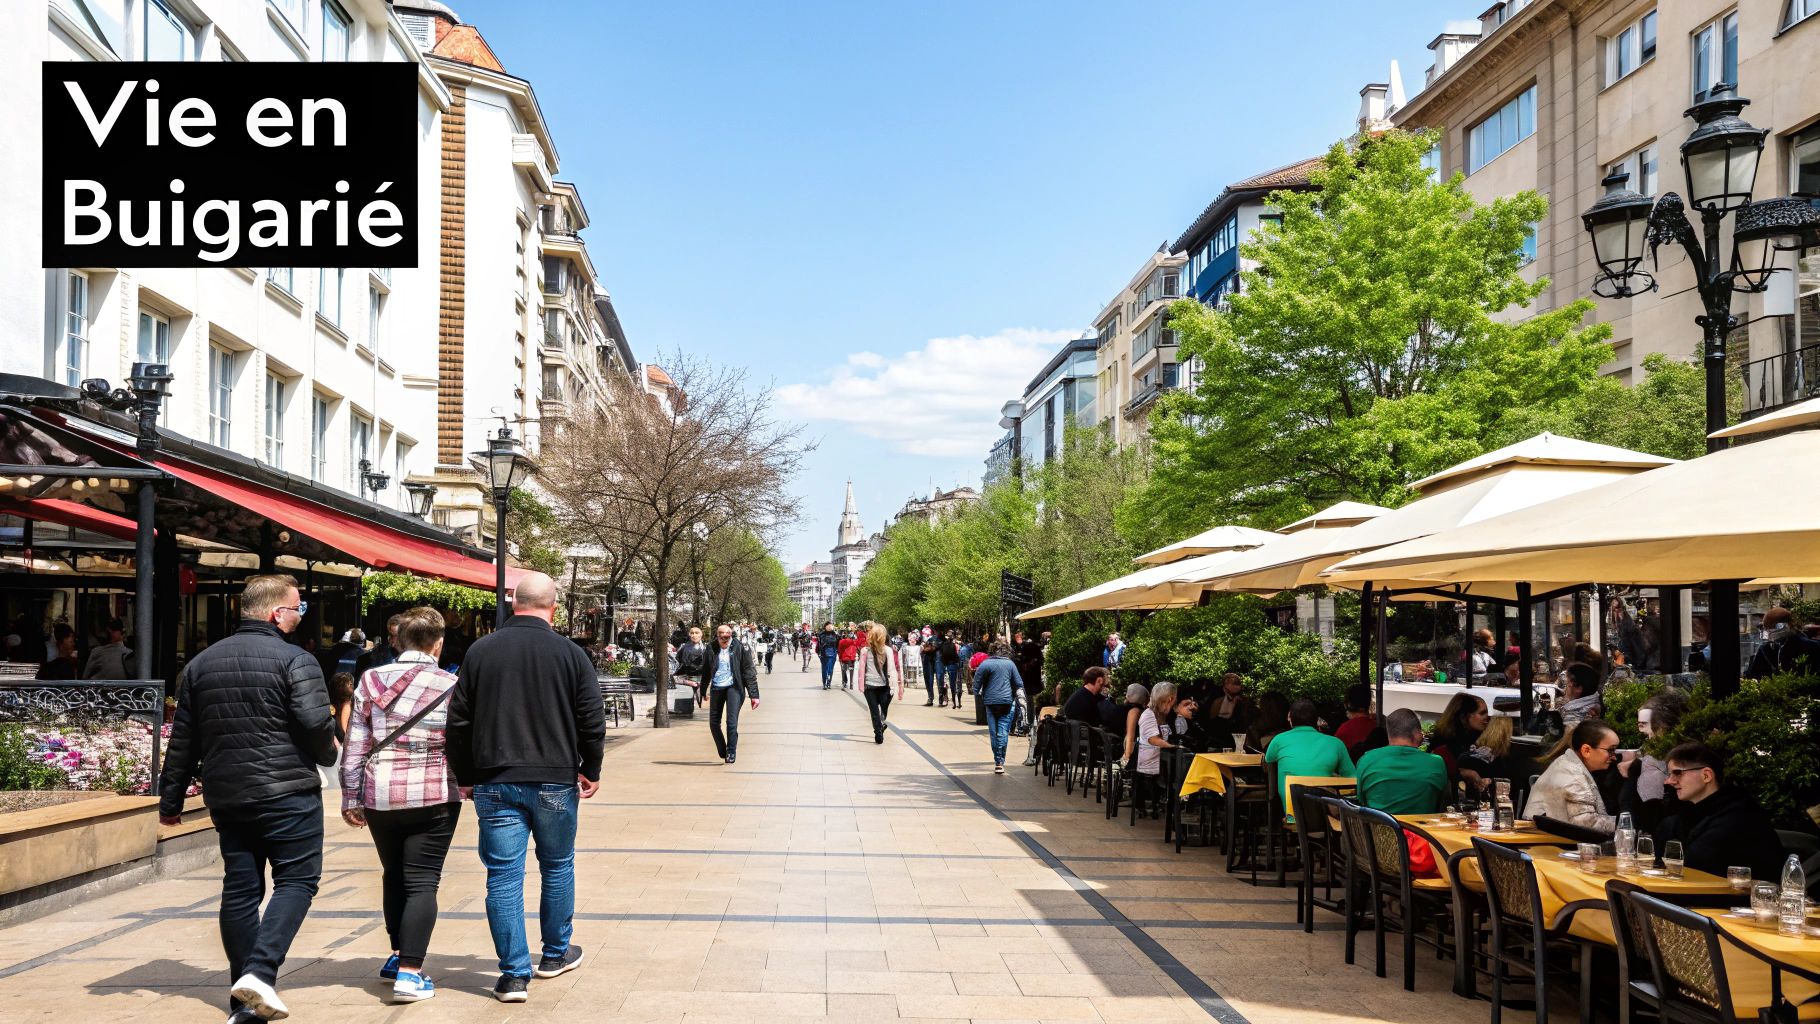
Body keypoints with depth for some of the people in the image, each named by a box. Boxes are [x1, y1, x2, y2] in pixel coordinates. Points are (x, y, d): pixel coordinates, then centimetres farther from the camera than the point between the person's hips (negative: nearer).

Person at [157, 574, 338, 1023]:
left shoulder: (200, 663, 12)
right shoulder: (295, 660, -8)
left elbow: (183, 741, 14)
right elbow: (316, 723, -17)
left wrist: (170, 799, 20)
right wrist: (327, 756, 5)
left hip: (226, 797, 6)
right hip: (288, 795, -6)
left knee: (240, 889, 10)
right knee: (296, 879, 1)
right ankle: (260, 971, -17)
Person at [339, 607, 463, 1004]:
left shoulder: (371, 681, 3)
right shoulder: (449, 685, -5)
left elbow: (355, 745, 4)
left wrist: (350, 797, 11)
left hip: (380, 796, 3)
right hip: (433, 796, -3)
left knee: (393, 874, 20)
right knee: (422, 882, 0)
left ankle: (399, 956, 31)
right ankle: (409, 972, -8)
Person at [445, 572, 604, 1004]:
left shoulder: (479, 651, 1)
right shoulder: (570, 654, -4)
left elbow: (458, 720, 4)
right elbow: (593, 721, -2)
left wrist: (464, 776, 15)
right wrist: (590, 770, 12)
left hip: (495, 783, 1)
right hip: (555, 782, 0)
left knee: (504, 876, 4)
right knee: (557, 867, 17)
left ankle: (515, 974, 4)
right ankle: (556, 955, 29)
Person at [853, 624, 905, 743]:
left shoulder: (865, 651, -7)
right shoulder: (888, 650, -6)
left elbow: (861, 669, -5)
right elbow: (891, 669, -6)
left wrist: (861, 686, 3)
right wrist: (892, 685, -2)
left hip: (869, 685, 0)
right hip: (884, 685, 0)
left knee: (874, 711, 6)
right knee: (884, 709, 17)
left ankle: (878, 735, 4)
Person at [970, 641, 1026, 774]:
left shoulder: (986, 664, -3)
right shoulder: (1010, 664, 3)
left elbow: (976, 683, -7)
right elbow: (1018, 683, 7)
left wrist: (978, 693, 6)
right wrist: (1017, 695, 21)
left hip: (990, 701, -1)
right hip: (1007, 701, 1)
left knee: (993, 732, 7)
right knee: (1003, 732, -1)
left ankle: (997, 760, 10)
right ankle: (1000, 762, -7)